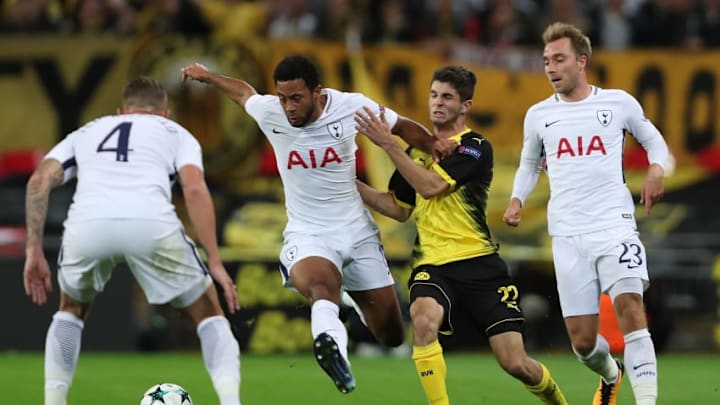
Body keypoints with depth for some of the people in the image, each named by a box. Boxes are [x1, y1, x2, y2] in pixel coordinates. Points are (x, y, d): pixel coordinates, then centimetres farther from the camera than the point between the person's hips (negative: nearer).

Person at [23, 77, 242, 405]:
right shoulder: (176, 133, 29)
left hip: (86, 226, 2)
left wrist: (34, 250, 19)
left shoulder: (87, 132, 36)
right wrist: (214, 261, 5)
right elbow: (194, 189, 8)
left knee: (72, 309, 33)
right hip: (151, 225, -2)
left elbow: (39, 181, 19)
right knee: (208, 313, 19)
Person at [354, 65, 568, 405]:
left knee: (515, 363, -5)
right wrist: (351, 183, 13)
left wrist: (388, 144, -18)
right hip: (432, 265, 4)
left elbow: (431, 186, -18)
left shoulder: (475, 148, -5)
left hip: (478, 263, -4)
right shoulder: (418, 150, 15)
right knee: (424, 319, -33)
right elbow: (400, 208, 24)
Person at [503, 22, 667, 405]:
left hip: (615, 225, -2)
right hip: (568, 234, 2)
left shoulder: (619, 102, 3)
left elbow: (654, 140, 16)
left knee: (630, 308, -24)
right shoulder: (538, 115, 10)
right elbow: (530, 164, 26)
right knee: (583, 341, 1)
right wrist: (517, 199, 7)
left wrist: (656, 168, -5)